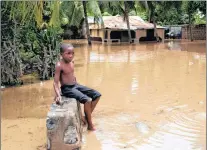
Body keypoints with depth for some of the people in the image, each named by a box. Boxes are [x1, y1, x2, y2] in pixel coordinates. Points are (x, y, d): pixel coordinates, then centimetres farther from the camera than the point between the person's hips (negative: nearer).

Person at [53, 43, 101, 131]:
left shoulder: (72, 62, 5)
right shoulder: (59, 65, -18)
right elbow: (55, 82, -20)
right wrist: (58, 95, -31)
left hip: (76, 85, 9)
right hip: (67, 88, -8)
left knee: (97, 95, 3)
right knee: (87, 100, -26)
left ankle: (86, 117, 12)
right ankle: (90, 125, -8)